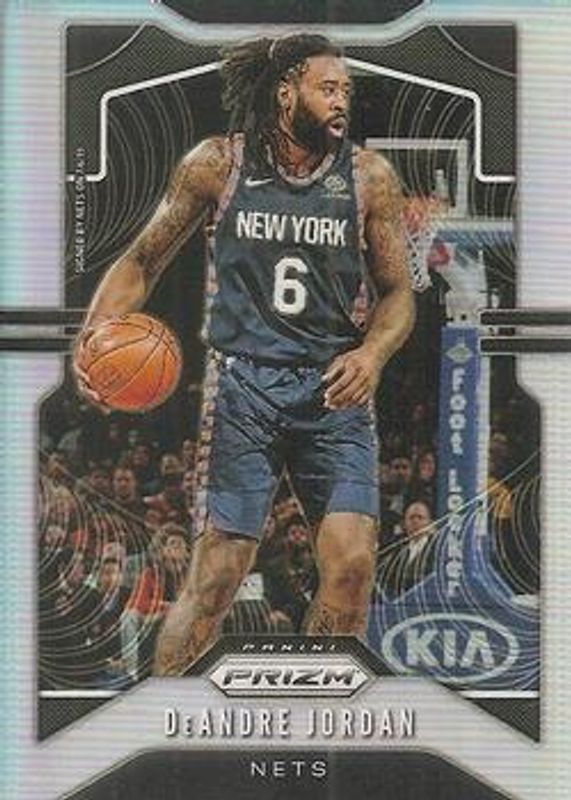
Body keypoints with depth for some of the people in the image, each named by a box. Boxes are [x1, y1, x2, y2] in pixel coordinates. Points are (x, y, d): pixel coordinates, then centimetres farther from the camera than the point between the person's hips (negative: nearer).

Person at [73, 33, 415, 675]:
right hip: (244, 382, -1)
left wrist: (372, 353, -11)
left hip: (335, 387, 2)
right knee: (217, 575, -5)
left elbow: (397, 292, 10)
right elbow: (142, 261, 9)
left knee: (351, 564, -10)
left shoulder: (369, 176, 3)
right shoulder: (217, 164, 1)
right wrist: (93, 334, -7)